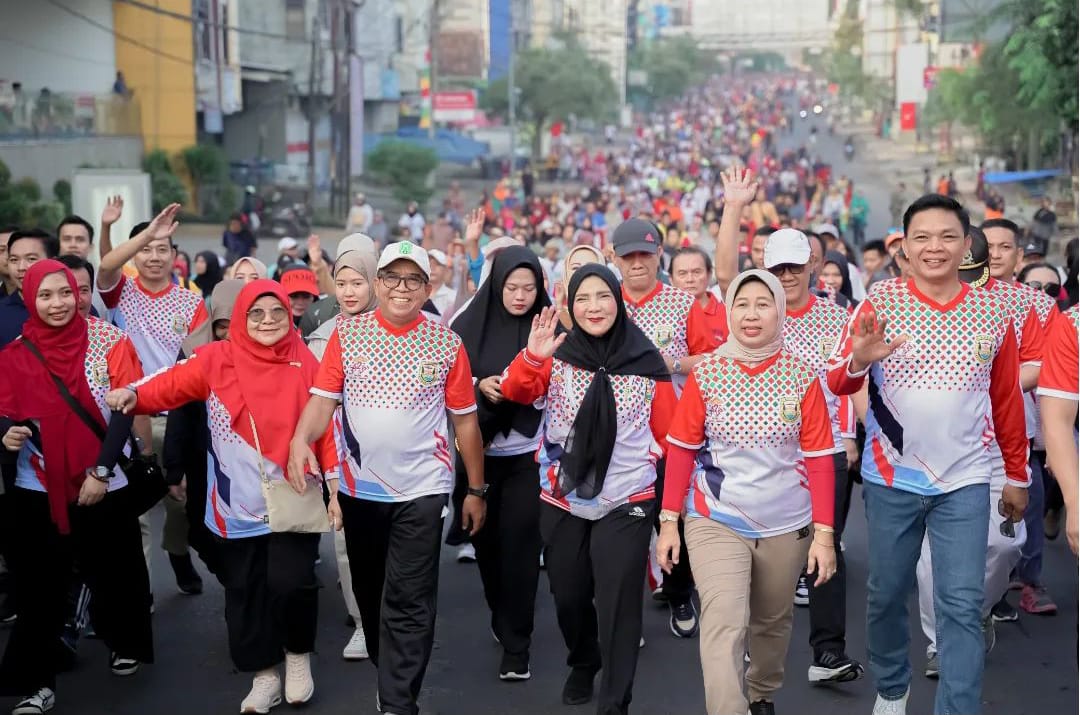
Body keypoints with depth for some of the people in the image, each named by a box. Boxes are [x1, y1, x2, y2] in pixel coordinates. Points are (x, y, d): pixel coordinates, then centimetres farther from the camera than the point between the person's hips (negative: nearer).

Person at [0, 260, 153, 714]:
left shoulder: (109, 342, -5)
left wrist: (101, 471, -12)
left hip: (105, 485, -1)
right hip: (37, 489, 1)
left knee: (111, 572, 10)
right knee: (40, 586, 2)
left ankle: (125, 643, 35)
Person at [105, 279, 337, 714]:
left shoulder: (304, 362, -1)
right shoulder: (217, 359, -1)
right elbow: (173, 383, -10)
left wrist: (335, 476, -5)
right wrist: (134, 395, -28)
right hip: (237, 505, 2)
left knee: (289, 582, -11)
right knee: (244, 590, 9)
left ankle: (298, 655, 18)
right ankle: (264, 675, 27)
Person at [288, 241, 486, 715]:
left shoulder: (447, 344, -3)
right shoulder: (347, 335, 0)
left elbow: (465, 420, 1)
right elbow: (323, 399, -7)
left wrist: (476, 489, 3)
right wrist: (301, 439, -28)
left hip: (421, 490, -2)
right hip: (358, 486, 3)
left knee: (408, 601, -5)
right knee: (369, 591, 17)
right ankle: (390, 672, 38)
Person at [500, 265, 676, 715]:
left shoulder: (647, 361, -5)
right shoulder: (558, 356, -3)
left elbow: (668, 432, 2)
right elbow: (516, 393, -18)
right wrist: (532, 357, -35)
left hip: (625, 504, -2)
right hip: (562, 501, 2)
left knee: (617, 605, -2)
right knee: (568, 595, 18)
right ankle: (582, 664, 46)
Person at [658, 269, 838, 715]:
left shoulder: (802, 377, -3)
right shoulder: (706, 373, -4)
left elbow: (819, 458, -2)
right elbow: (680, 449, 0)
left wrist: (824, 532, -5)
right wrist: (669, 521, -3)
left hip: (786, 525, 2)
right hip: (715, 522, -2)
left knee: (772, 622, 18)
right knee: (724, 625, -15)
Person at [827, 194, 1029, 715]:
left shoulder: (992, 314, 1)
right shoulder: (880, 303, -6)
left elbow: (1007, 400, 9)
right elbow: (837, 383, -12)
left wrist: (1016, 476, 14)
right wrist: (857, 361, -35)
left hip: (964, 482, 1)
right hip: (890, 478, 0)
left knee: (962, 606, -2)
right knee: (887, 594, 13)